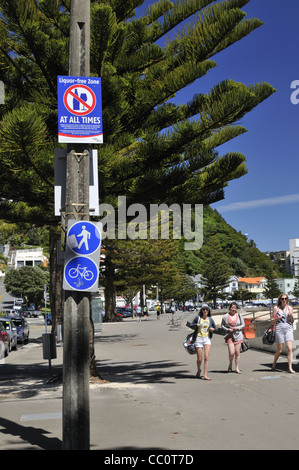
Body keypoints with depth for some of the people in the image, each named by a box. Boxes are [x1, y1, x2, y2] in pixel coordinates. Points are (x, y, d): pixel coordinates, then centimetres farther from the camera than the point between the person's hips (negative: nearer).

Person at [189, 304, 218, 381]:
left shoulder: (210, 319, 8)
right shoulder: (198, 318, 2)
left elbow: (216, 328, 17)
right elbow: (191, 325, 11)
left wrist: (213, 329, -5)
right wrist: (196, 325, -10)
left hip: (207, 339, 1)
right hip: (199, 339, -1)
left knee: (206, 357, -12)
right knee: (199, 359, 1)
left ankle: (205, 375, -11)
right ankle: (198, 371, 30)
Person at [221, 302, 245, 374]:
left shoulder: (239, 316, 3)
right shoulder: (225, 316, -1)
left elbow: (243, 325, 9)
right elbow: (222, 325, 7)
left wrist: (237, 328, -10)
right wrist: (227, 329, -11)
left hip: (237, 336, 2)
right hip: (229, 336, -2)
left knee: (237, 353, 4)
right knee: (231, 353, -11)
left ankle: (237, 368, 15)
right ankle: (230, 364, 17)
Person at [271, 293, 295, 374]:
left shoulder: (289, 308, 9)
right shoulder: (276, 308, 4)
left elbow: (292, 322, 12)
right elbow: (272, 321, 8)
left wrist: (291, 316, -7)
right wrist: (277, 318, -12)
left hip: (288, 328, 2)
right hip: (279, 328, -2)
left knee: (289, 348, -11)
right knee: (279, 350, 2)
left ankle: (290, 368, -7)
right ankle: (274, 364, 27)